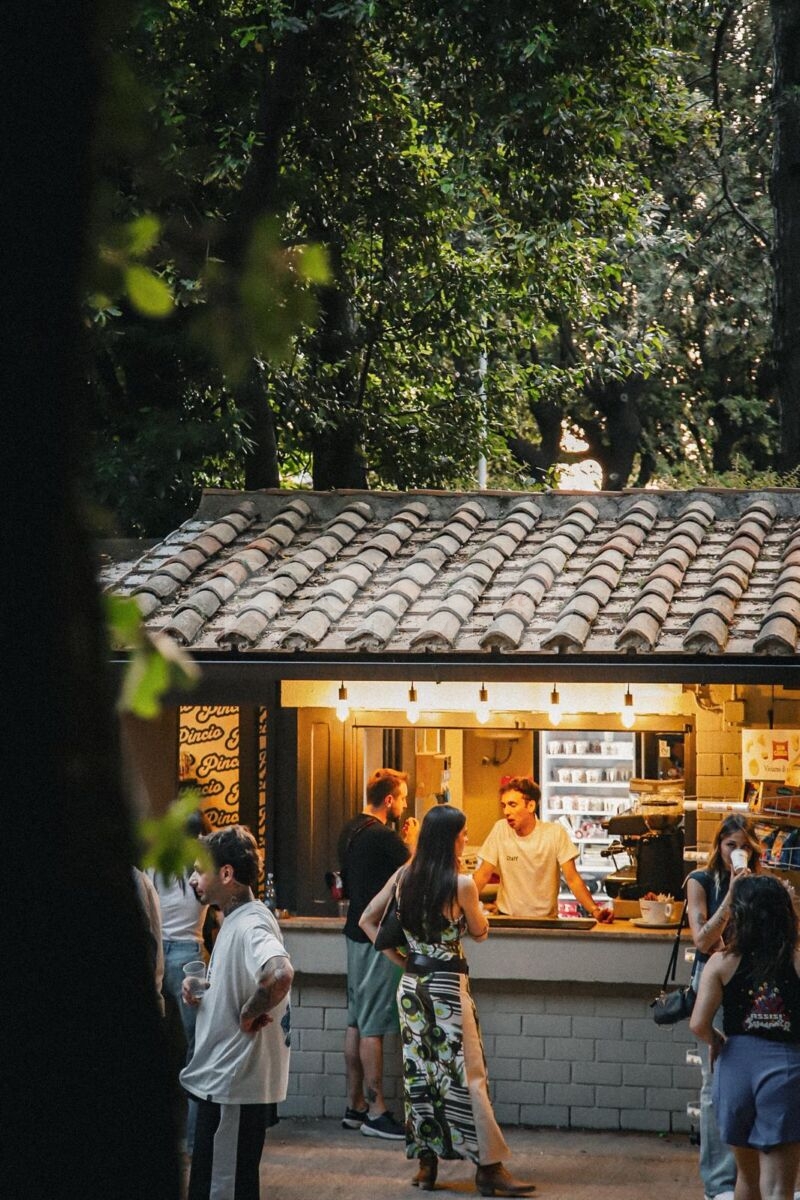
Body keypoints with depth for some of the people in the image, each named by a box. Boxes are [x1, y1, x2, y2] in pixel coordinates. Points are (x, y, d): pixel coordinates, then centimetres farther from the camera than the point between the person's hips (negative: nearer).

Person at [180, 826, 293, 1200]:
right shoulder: (235, 920, 12)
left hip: (235, 1085, -10)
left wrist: (250, 1014, -25)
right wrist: (201, 992, 6)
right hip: (219, 1080, 10)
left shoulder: (251, 925, -21)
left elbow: (280, 974, -41)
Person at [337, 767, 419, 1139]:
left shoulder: (349, 831, 11)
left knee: (356, 1022, 12)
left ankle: (354, 1107, 17)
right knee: (373, 1027, -7)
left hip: (356, 932, 10)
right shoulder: (383, 837, -19)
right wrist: (412, 843, 4)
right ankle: (376, 1112, -4)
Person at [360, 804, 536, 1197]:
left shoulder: (403, 877, 2)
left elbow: (367, 921, 8)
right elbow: (480, 932, 0)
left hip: (412, 984, 6)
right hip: (447, 987, -6)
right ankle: (490, 1168, 1)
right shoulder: (461, 884, -15)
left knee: (419, 1073, 11)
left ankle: (426, 1164, 15)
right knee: (467, 1076, -2)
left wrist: (400, 959, 10)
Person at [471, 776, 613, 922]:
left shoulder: (555, 833, -7)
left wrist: (595, 910, -22)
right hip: (508, 918, 1)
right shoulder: (500, 830, -3)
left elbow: (572, 879, -7)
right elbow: (483, 875, 0)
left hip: (546, 918, -1)